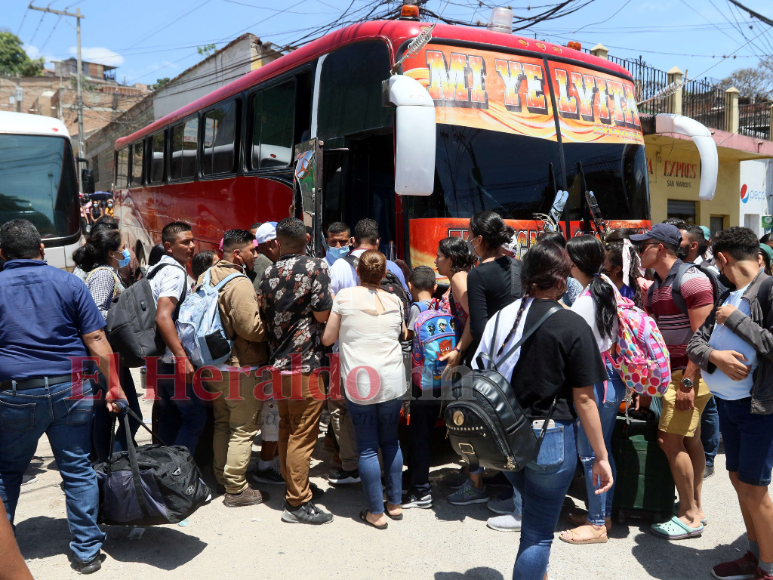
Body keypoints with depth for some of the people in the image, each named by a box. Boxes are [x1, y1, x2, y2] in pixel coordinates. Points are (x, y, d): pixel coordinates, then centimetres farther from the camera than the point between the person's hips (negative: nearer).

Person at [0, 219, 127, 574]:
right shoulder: (69, 283, 0)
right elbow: (97, 341, -4)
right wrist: (114, 386, 2)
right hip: (70, 391, 0)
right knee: (78, 470, 8)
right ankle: (87, 551, 16)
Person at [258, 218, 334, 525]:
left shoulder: (269, 274, 8)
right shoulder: (316, 267, -9)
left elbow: (264, 318, 13)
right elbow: (322, 314, -15)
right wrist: (331, 300, 5)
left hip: (278, 363, 7)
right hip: (305, 364, -7)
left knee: (287, 429, 17)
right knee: (302, 434, -1)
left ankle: (295, 487, 31)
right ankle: (298, 503, 6)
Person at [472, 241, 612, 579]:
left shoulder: (502, 317, -1)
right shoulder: (572, 326, -13)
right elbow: (583, 399, -12)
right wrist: (601, 457, -3)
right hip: (550, 438, -5)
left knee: (534, 511, 30)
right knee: (538, 534, 9)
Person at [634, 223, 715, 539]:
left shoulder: (692, 280, -15)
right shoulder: (654, 287, 12)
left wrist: (687, 382, -23)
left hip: (690, 373, -9)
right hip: (671, 371, 9)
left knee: (669, 439, -8)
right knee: (690, 439, 14)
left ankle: (689, 516, 4)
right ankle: (696, 507, 24)